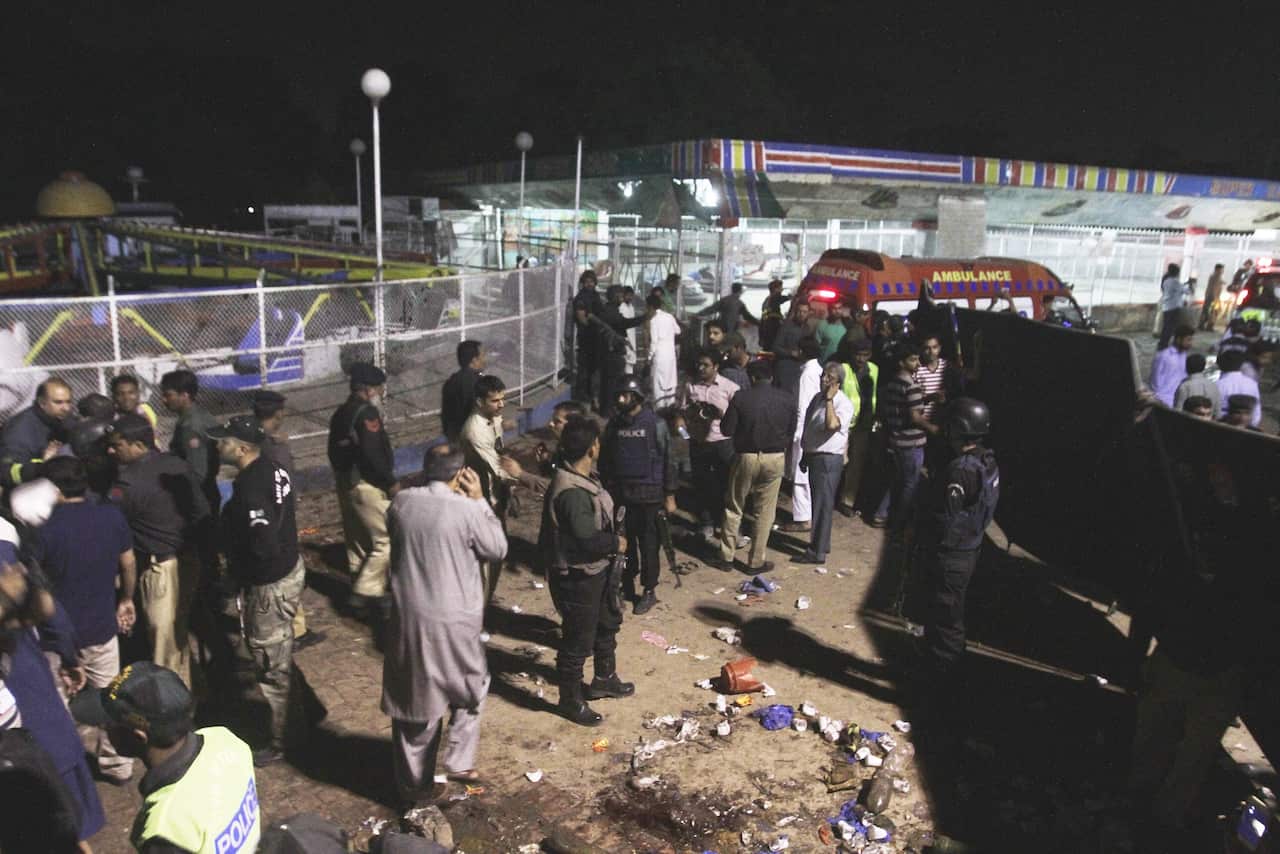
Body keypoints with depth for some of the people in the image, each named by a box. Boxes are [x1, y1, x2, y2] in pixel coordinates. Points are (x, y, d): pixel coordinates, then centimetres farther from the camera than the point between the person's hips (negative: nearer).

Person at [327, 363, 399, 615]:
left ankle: (361, 594, 27)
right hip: (367, 486, -10)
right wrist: (391, 482, -14)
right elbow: (374, 454, -24)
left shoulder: (340, 413, 13)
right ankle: (365, 592, -3)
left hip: (345, 483, 10)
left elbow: (334, 452, 17)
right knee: (387, 540, -3)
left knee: (358, 541, 17)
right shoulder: (366, 413, -16)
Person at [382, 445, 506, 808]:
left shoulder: (401, 503, -3)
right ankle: (458, 762, 28)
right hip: (453, 622, -4)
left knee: (414, 699, 16)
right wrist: (479, 500, -2)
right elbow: (498, 549, -3)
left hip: (408, 619, 4)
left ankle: (414, 782, 28)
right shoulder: (466, 511, -17)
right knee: (471, 690, 22)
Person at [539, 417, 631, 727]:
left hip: (597, 570, 11)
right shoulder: (571, 492, -31)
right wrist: (617, 543, -14)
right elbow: (588, 540, -31)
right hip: (577, 577, -10)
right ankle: (571, 701, 27)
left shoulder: (584, 478, 1)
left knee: (607, 623, 27)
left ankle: (604, 679, 48)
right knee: (578, 640, 7)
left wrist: (612, 540, 0)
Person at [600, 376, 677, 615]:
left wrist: (669, 495, -6)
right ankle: (626, 583, 27)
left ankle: (649, 591, 14)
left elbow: (668, 460, -5)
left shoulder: (655, 424, -8)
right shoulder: (614, 424, 3)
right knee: (624, 540, 11)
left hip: (648, 495, -3)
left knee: (648, 544, 3)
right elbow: (604, 460, 11)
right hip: (620, 493, 4)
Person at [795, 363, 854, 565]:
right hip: (814, 456, 8)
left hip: (828, 459, -8)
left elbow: (831, 425, -33)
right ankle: (821, 543, 30)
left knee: (823, 504, -4)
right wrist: (805, 454, 20)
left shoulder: (844, 404, -15)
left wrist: (830, 399, -26)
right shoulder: (818, 398, 10)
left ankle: (817, 552, 2)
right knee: (818, 502, 17)